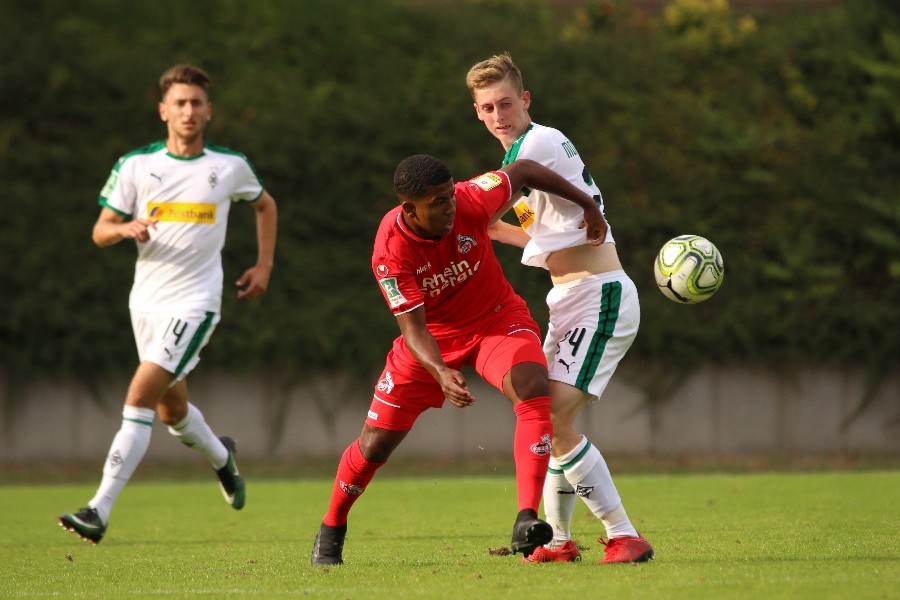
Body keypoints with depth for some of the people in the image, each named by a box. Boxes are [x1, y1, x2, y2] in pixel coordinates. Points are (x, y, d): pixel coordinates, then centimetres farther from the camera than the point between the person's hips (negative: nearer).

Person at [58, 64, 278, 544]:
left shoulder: (230, 167, -1)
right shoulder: (136, 166, 0)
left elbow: (265, 205, 20)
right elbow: (100, 232, 2)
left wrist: (264, 266, 12)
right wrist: (127, 229, -20)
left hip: (194, 302, -4)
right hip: (146, 300, 4)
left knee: (140, 397, -18)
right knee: (170, 410, 17)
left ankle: (100, 511, -20)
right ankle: (221, 458, 51)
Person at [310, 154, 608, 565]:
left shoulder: (471, 202, -25)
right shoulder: (390, 252, -29)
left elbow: (523, 171, -6)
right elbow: (413, 328, -30)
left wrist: (587, 204, 1)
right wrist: (441, 374, -49)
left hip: (498, 319, 1)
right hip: (434, 336, 0)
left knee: (533, 390, -31)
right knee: (376, 442, 3)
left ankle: (526, 522, -37)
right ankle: (331, 531, 31)